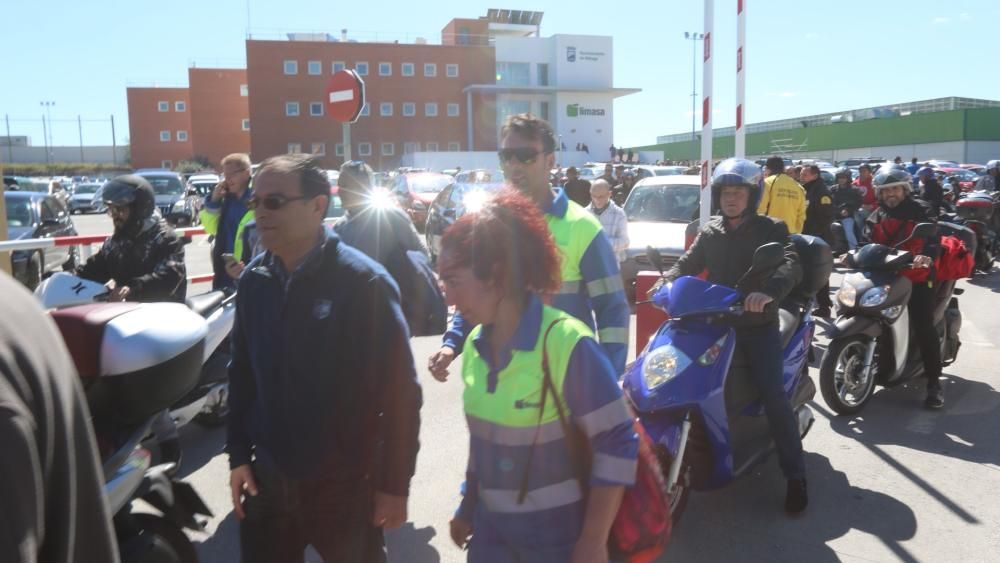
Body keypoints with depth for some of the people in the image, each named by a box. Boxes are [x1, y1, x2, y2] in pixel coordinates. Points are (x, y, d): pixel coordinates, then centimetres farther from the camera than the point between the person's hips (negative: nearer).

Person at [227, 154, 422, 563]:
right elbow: (241, 372, 10)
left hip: (344, 482, -4)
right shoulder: (253, 280, 1)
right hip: (268, 478, 5)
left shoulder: (364, 282, -16)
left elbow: (399, 390, -15)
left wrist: (395, 483, -13)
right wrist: (238, 454, 8)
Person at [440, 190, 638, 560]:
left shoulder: (567, 344, -22)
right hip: (490, 527, 5)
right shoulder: (475, 345, -2)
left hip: (558, 533, -5)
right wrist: (468, 509, 16)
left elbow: (617, 446, -19)